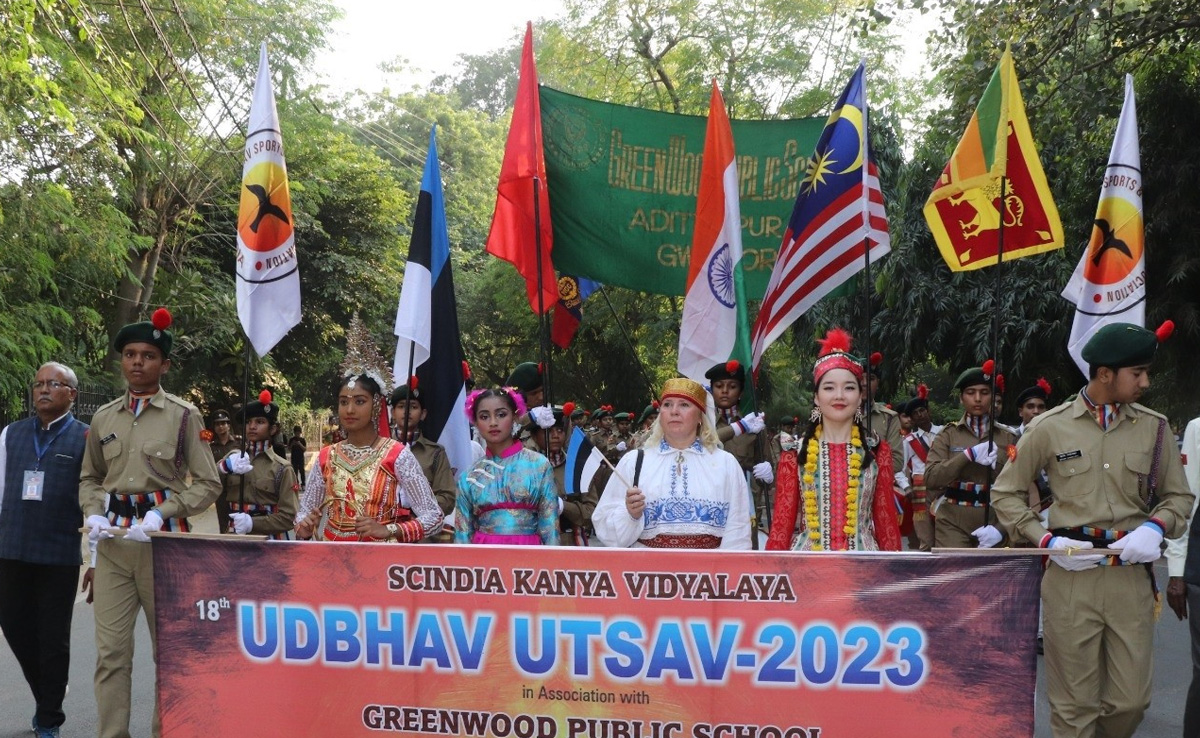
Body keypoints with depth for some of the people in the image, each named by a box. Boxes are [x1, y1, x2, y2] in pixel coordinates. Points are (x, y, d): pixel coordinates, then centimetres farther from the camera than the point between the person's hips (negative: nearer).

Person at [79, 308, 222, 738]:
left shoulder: (183, 416, -1)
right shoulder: (103, 418, 10)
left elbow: (208, 484, -3)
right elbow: (90, 478, 20)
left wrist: (161, 514, -15)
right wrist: (94, 513, 0)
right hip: (113, 541, 3)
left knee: (169, 649, 8)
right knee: (110, 650, 0)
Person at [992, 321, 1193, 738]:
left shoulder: (1153, 427, 7)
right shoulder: (1051, 427, 0)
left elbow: (1178, 496, 15)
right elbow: (1006, 494, 6)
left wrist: (1155, 527, -6)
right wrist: (1045, 540, -7)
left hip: (1132, 575, 2)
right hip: (1070, 575, -2)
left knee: (1130, 702, 5)